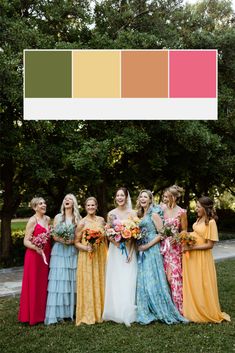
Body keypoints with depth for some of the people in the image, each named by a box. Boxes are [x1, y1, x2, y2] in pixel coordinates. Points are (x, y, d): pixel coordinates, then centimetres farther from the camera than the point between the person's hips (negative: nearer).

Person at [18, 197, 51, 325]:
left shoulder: (47, 219, 10)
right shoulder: (32, 220, -10)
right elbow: (26, 241, -14)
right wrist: (36, 248, -30)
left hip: (46, 255, 7)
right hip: (34, 256, -7)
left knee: (44, 284, 12)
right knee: (34, 285, -1)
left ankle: (42, 313, 22)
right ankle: (32, 315, 8)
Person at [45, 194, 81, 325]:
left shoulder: (78, 218, 7)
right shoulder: (58, 217, 7)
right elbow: (54, 236, 3)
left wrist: (72, 241, -13)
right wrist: (62, 240, -15)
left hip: (72, 251, 1)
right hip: (59, 251, 0)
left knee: (71, 280, 2)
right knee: (58, 280, -5)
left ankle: (71, 310, 10)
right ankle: (57, 312, -3)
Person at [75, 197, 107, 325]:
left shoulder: (101, 220, 7)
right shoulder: (82, 222, -6)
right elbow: (77, 242, -4)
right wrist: (87, 248, -21)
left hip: (101, 256, 4)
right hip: (87, 257, -4)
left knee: (100, 283, 10)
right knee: (88, 284, 0)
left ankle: (100, 313, 22)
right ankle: (88, 314, 11)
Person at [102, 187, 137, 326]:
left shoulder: (132, 213, 2)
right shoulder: (111, 214, 5)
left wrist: (131, 251, -11)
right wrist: (117, 243, -14)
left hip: (129, 250, -1)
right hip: (115, 250, 1)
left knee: (128, 282, -3)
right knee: (115, 282, 2)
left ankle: (128, 314, 4)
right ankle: (116, 313, 10)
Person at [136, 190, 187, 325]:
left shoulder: (154, 214, -7)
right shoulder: (141, 215, 16)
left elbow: (161, 233, -13)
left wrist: (147, 245, -16)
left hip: (152, 250, -8)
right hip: (142, 251, 8)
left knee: (153, 280, -7)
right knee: (143, 281, 7)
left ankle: (162, 311, 4)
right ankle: (146, 312, 15)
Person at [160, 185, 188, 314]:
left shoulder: (181, 212, -4)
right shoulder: (162, 210, 8)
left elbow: (184, 231, 0)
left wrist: (175, 237, -15)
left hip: (174, 246, -4)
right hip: (162, 245, 4)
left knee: (174, 275, -5)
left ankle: (178, 307, 6)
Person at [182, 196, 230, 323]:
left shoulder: (211, 222, -17)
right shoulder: (199, 219, 5)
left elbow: (209, 245, -18)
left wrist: (192, 247, -20)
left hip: (202, 258, -7)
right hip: (192, 257, 7)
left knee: (202, 286, 5)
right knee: (192, 285, 14)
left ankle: (206, 313, 22)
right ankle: (194, 311, 28)